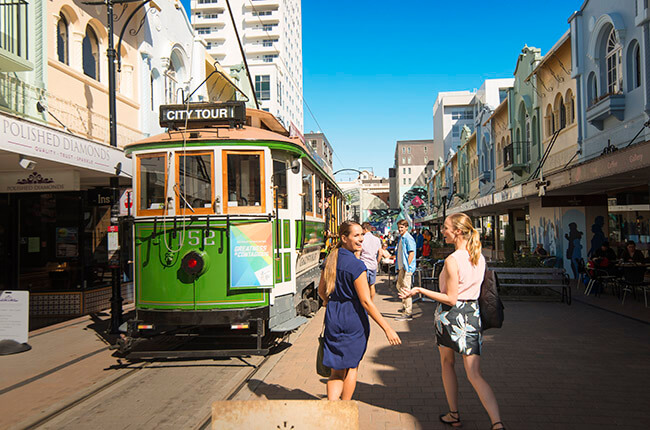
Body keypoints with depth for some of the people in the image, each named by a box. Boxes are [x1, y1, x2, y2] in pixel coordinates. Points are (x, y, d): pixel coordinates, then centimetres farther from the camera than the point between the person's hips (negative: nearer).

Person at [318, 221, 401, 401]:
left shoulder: (330, 259, 4)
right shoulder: (356, 265, -18)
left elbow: (321, 291, 13)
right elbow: (366, 302, -19)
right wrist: (387, 329, -16)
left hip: (333, 318, 6)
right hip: (353, 319, -5)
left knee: (337, 369, 12)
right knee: (352, 366, 14)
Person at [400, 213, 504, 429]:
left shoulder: (452, 260, -17)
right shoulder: (480, 258, 4)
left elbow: (451, 299, -17)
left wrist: (419, 290, -14)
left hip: (451, 315, -5)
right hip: (472, 314, 5)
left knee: (447, 364, 18)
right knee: (474, 375, 4)